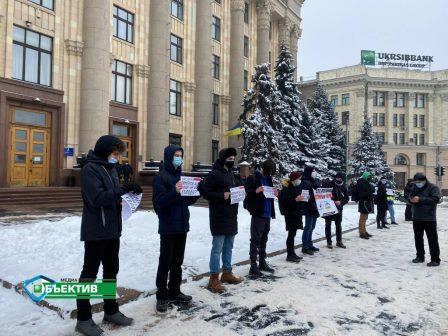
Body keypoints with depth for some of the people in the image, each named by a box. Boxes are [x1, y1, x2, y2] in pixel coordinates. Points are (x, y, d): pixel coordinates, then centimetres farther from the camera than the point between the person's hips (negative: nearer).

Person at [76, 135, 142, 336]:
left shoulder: (111, 168, 13)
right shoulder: (89, 169, -13)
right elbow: (97, 198, -25)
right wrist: (124, 189, -28)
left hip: (112, 230, 8)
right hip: (95, 232, -8)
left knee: (111, 271, 16)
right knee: (89, 273, 2)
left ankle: (111, 311, 29)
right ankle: (83, 318, 14)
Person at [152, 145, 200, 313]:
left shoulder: (181, 176, 13)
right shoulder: (160, 177, -9)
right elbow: (158, 202, -18)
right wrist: (174, 192, -30)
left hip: (182, 225, 7)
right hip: (168, 227, -7)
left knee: (177, 262, 14)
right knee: (165, 262, 2)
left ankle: (175, 292, 25)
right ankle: (162, 296, 14)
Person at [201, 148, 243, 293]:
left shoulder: (232, 175, 14)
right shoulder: (214, 174, -11)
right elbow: (204, 192, -16)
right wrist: (222, 195, -23)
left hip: (232, 216, 9)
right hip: (219, 217, -8)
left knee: (228, 246, 17)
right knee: (217, 248, -4)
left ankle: (227, 273, 30)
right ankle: (214, 278, 5)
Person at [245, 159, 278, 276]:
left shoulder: (268, 179, 14)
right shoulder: (253, 178, -7)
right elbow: (246, 192, -11)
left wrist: (275, 193, 1)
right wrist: (256, 191, -26)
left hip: (267, 214, 8)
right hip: (258, 214, -8)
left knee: (264, 239, 15)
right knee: (255, 240, -5)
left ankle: (262, 263, 26)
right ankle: (253, 266, 0)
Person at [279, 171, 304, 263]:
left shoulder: (297, 187, 11)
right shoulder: (287, 188, -15)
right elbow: (283, 201, -21)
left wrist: (302, 198, 4)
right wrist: (295, 199, -26)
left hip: (297, 213, 8)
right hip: (290, 214, -8)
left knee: (293, 233, 13)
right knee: (291, 234, -5)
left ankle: (292, 253, 22)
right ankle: (289, 255, 2)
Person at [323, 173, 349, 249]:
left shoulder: (344, 187, 2)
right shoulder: (329, 185, -8)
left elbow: (346, 199, 2)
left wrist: (340, 202, -16)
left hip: (338, 209, 3)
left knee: (338, 225, 12)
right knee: (328, 225, 3)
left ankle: (339, 241, 24)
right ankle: (329, 242, 12)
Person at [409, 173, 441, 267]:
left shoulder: (433, 188, -8)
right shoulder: (414, 188, 11)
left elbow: (436, 199, -20)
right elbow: (410, 197, 16)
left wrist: (420, 199, -24)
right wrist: (411, 199, -9)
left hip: (429, 219, -6)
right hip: (416, 218, 6)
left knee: (432, 239, -2)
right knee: (418, 238, 14)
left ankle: (435, 259, 4)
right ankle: (420, 256, 26)